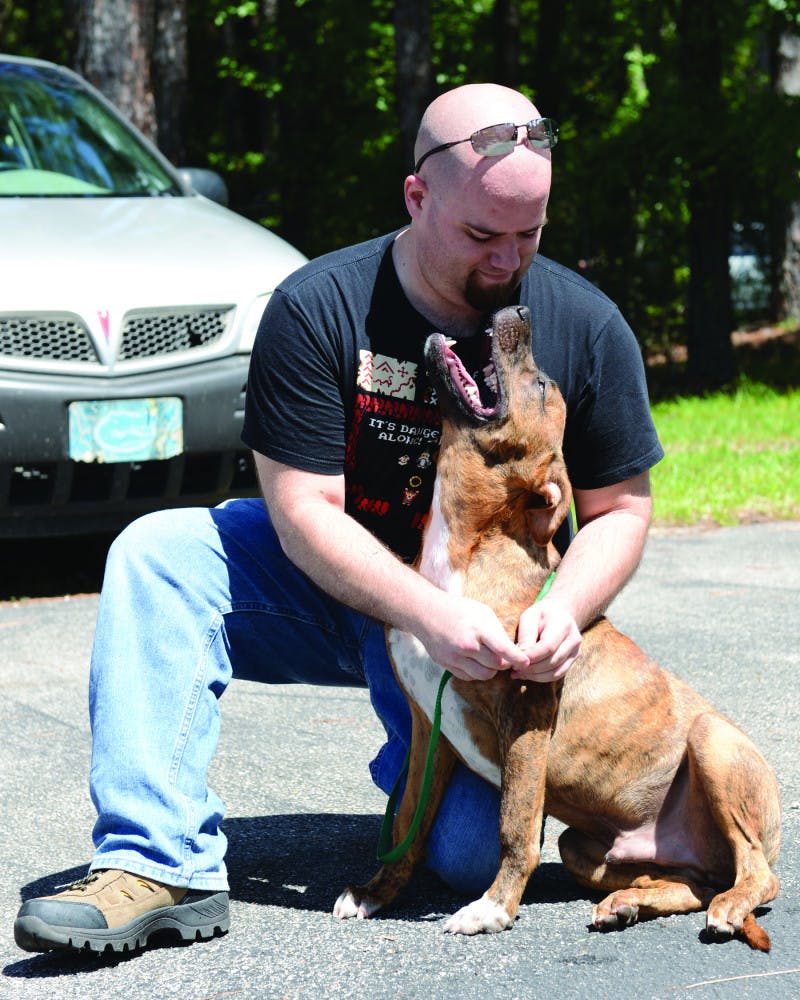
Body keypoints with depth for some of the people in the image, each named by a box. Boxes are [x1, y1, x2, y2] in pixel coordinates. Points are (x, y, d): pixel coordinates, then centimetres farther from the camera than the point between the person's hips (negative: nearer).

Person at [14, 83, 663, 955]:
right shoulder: (316, 308, -15)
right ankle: (162, 864, -30)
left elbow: (619, 508, -1)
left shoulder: (585, 326, -8)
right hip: (340, 582, 0)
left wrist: (564, 609, -22)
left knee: (476, 855, -21)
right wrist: (430, 615, -33)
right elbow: (304, 514, -19)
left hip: (491, 616, 0)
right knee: (157, 554, -26)